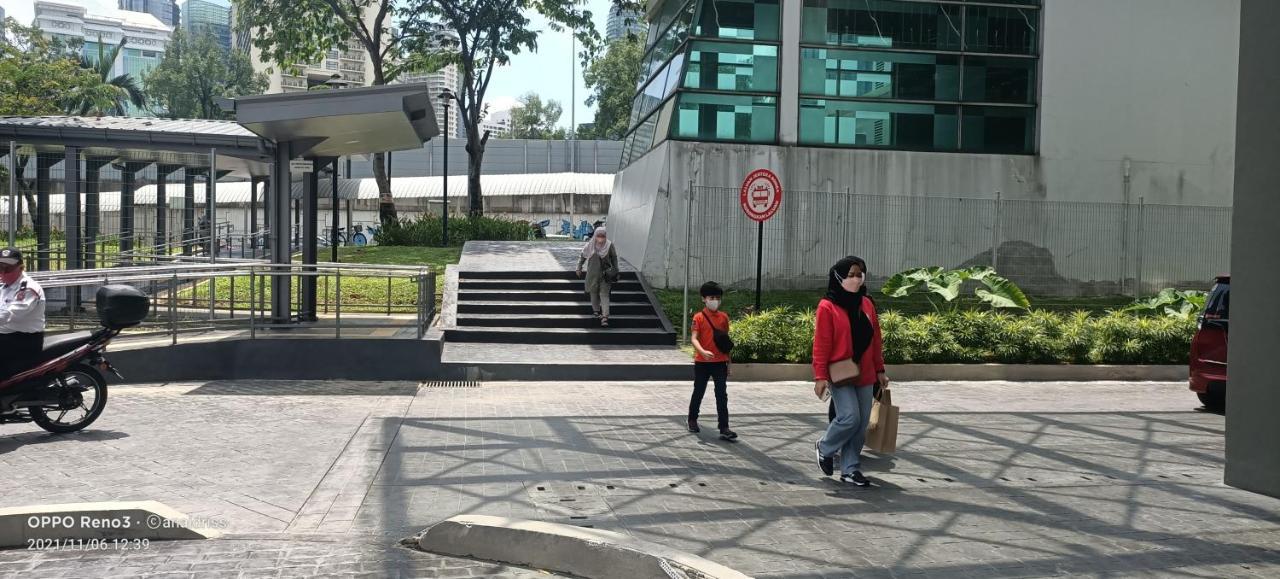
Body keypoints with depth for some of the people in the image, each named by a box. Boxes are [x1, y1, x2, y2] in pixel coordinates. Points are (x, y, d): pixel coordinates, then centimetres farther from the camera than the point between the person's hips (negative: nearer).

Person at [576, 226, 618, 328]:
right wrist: (579, 268, 8)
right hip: (593, 273, 2)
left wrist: (615, 270, 3)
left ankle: (605, 317, -13)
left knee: (604, 294, -8)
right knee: (594, 292, 15)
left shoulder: (609, 245, -10)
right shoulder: (590, 246, -9)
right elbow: (582, 256, 6)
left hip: (605, 274, -2)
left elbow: (614, 258, 1)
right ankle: (596, 310, 38)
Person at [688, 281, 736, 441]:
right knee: (698, 392, 11)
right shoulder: (699, 317, -5)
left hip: (720, 362, 2)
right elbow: (694, 339, -14)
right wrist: (703, 351, -33)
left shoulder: (724, 317, 6)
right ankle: (692, 420, 33)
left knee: (722, 395, -5)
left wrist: (728, 362, 13)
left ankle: (724, 429, -8)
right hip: (702, 362, -2)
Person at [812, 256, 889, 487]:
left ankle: (850, 469, 16)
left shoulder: (866, 304, 10)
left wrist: (879, 370, 13)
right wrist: (820, 376, -14)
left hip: (864, 374, 6)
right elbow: (821, 344, -10)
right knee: (849, 417, -15)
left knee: (861, 424, 6)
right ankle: (825, 448, 13)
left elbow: (875, 340, 14)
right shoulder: (827, 307, -8)